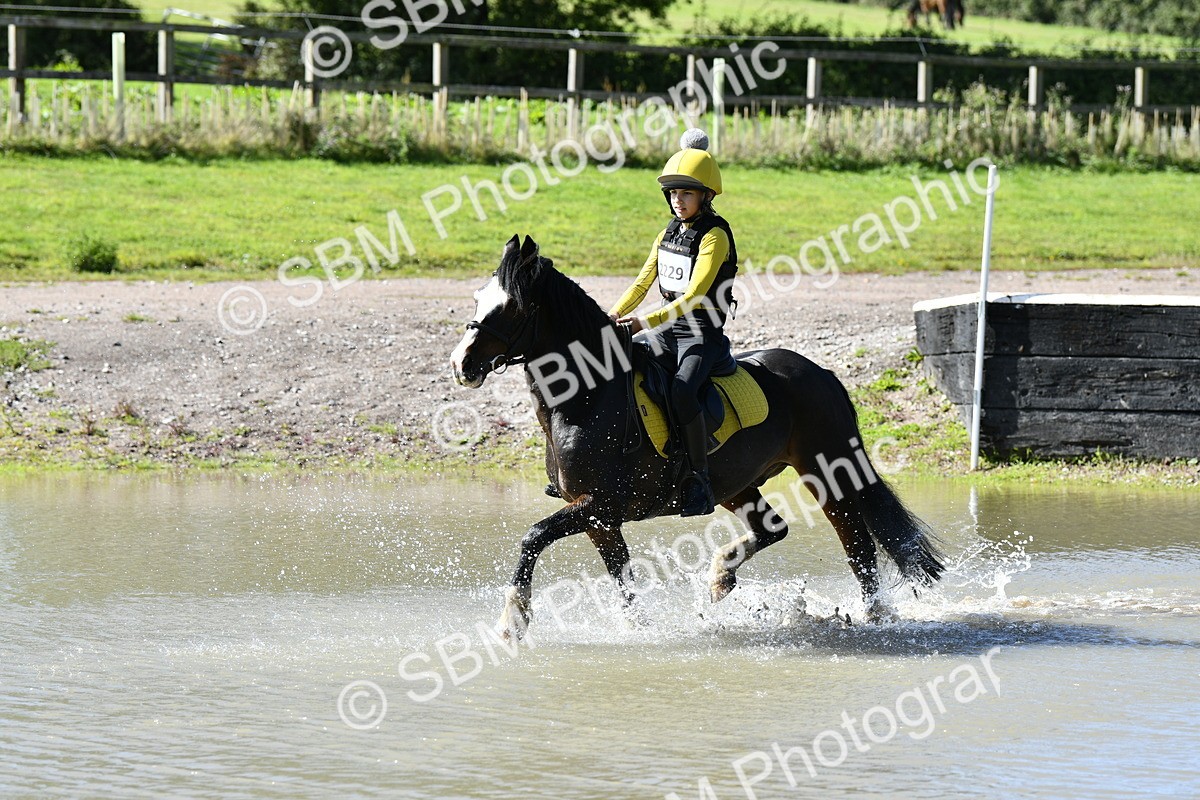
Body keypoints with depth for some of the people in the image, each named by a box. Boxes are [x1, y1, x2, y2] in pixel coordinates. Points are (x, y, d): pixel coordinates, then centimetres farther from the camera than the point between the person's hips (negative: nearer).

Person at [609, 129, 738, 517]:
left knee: (682, 390, -33)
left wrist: (648, 321, -30)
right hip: (667, 330, 8)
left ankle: (699, 480, -28)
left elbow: (694, 295, -22)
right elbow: (643, 282, 17)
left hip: (703, 335, -8)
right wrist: (613, 316, 1)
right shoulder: (669, 234, 12)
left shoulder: (715, 236, -13)